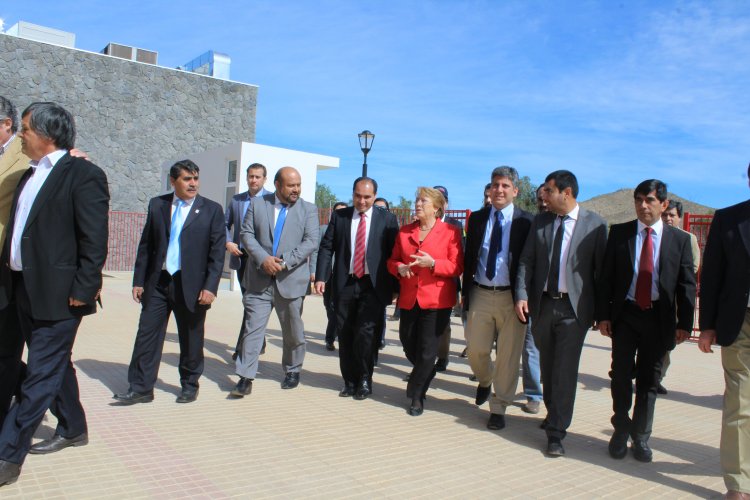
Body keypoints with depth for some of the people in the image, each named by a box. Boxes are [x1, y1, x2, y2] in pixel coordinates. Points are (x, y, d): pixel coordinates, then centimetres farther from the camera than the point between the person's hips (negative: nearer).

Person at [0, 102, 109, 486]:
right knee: (54, 366, 19)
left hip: (57, 293, -9)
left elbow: (95, 240, -16)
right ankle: (72, 429, 35)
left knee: (41, 375, -2)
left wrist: (82, 290, -19)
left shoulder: (83, 174, -11)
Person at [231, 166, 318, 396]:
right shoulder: (257, 204, 6)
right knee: (253, 327, -2)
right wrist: (263, 258, -15)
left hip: (291, 280, 0)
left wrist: (285, 261, -17)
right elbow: (246, 234, 1)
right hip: (259, 278, 0)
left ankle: (292, 371, 30)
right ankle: (246, 378, 3)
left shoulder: (309, 209, 3)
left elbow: (311, 242, -6)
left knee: (293, 331, 12)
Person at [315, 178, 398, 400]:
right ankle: (350, 381, 23)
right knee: (345, 335, 8)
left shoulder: (387, 218, 2)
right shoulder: (339, 216, 7)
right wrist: (321, 277, -5)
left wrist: (395, 287, -1)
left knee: (366, 333, -9)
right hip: (344, 284, 3)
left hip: (373, 286, -2)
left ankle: (365, 381, 12)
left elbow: (394, 253, 2)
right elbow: (326, 247, 6)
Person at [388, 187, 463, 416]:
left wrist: (432, 263, -20)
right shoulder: (404, 231, 10)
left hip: (437, 300, -4)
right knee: (408, 345, 13)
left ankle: (416, 396, 17)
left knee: (427, 350, -1)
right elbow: (392, 260, 15)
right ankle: (425, 376, 43)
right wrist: (399, 268, -7)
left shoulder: (450, 232, -2)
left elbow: (457, 267, -5)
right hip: (409, 299, 4)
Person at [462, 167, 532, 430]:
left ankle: (498, 409, 22)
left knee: (508, 356, 5)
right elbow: (469, 258, 10)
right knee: (476, 351, 9)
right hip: (480, 294, 3)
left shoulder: (526, 221, -4)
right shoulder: (477, 219, 7)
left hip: (511, 297, -3)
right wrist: (466, 291, 6)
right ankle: (485, 381, 42)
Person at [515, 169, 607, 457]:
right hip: (542, 304, 4)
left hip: (574, 308, -4)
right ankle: (554, 415, 36)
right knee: (547, 367, 16)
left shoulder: (594, 224, -5)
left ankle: (556, 432, 4)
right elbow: (526, 261, 6)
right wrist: (522, 295, -6)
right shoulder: (539, 222, 6)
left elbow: (601, 269, -3)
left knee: (565, 371, -4)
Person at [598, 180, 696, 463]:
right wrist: (603, 314, -5)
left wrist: (684, 323, -3)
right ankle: (621, 430, 26)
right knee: (621, 375, 6)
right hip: (624, 314, 0)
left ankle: (640, 437, 25)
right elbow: (606, 277, 1)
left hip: (659, 318, 0)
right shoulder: (619, 233, 1)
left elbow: (687, 285, 3)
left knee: (649, 380, 10)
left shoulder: (680, 239, 2)